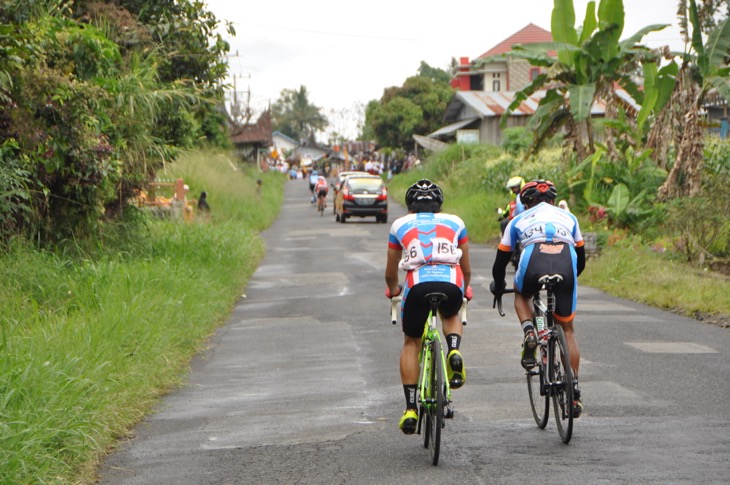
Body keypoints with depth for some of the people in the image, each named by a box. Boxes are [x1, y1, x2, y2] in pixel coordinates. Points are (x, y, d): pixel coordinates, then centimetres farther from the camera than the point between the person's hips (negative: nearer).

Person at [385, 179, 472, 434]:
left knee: (411, 343, 19)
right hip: (451, 283, 1)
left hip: (418, 284, -1)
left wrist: (392, 289, 56)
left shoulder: (400, 225, 25)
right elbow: (467, 269, 33)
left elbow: (390, 273, 34)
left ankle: (410, 408, 10)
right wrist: (465, 289, 54)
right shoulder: (454, 222, 26)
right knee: (451, 315, 35)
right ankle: (454, 350, 2)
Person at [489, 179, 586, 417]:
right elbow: (581, 258, 41)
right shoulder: (568, 218, 34)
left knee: (521, 295, 35)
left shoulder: (519, 220, 29)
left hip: (533, 266, -1)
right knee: (567, 328, 18)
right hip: (566, 268, 1)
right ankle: (574, 390, 14)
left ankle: (529, 332, 6)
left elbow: (501, 259, 34)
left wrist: (498, 285, 52)